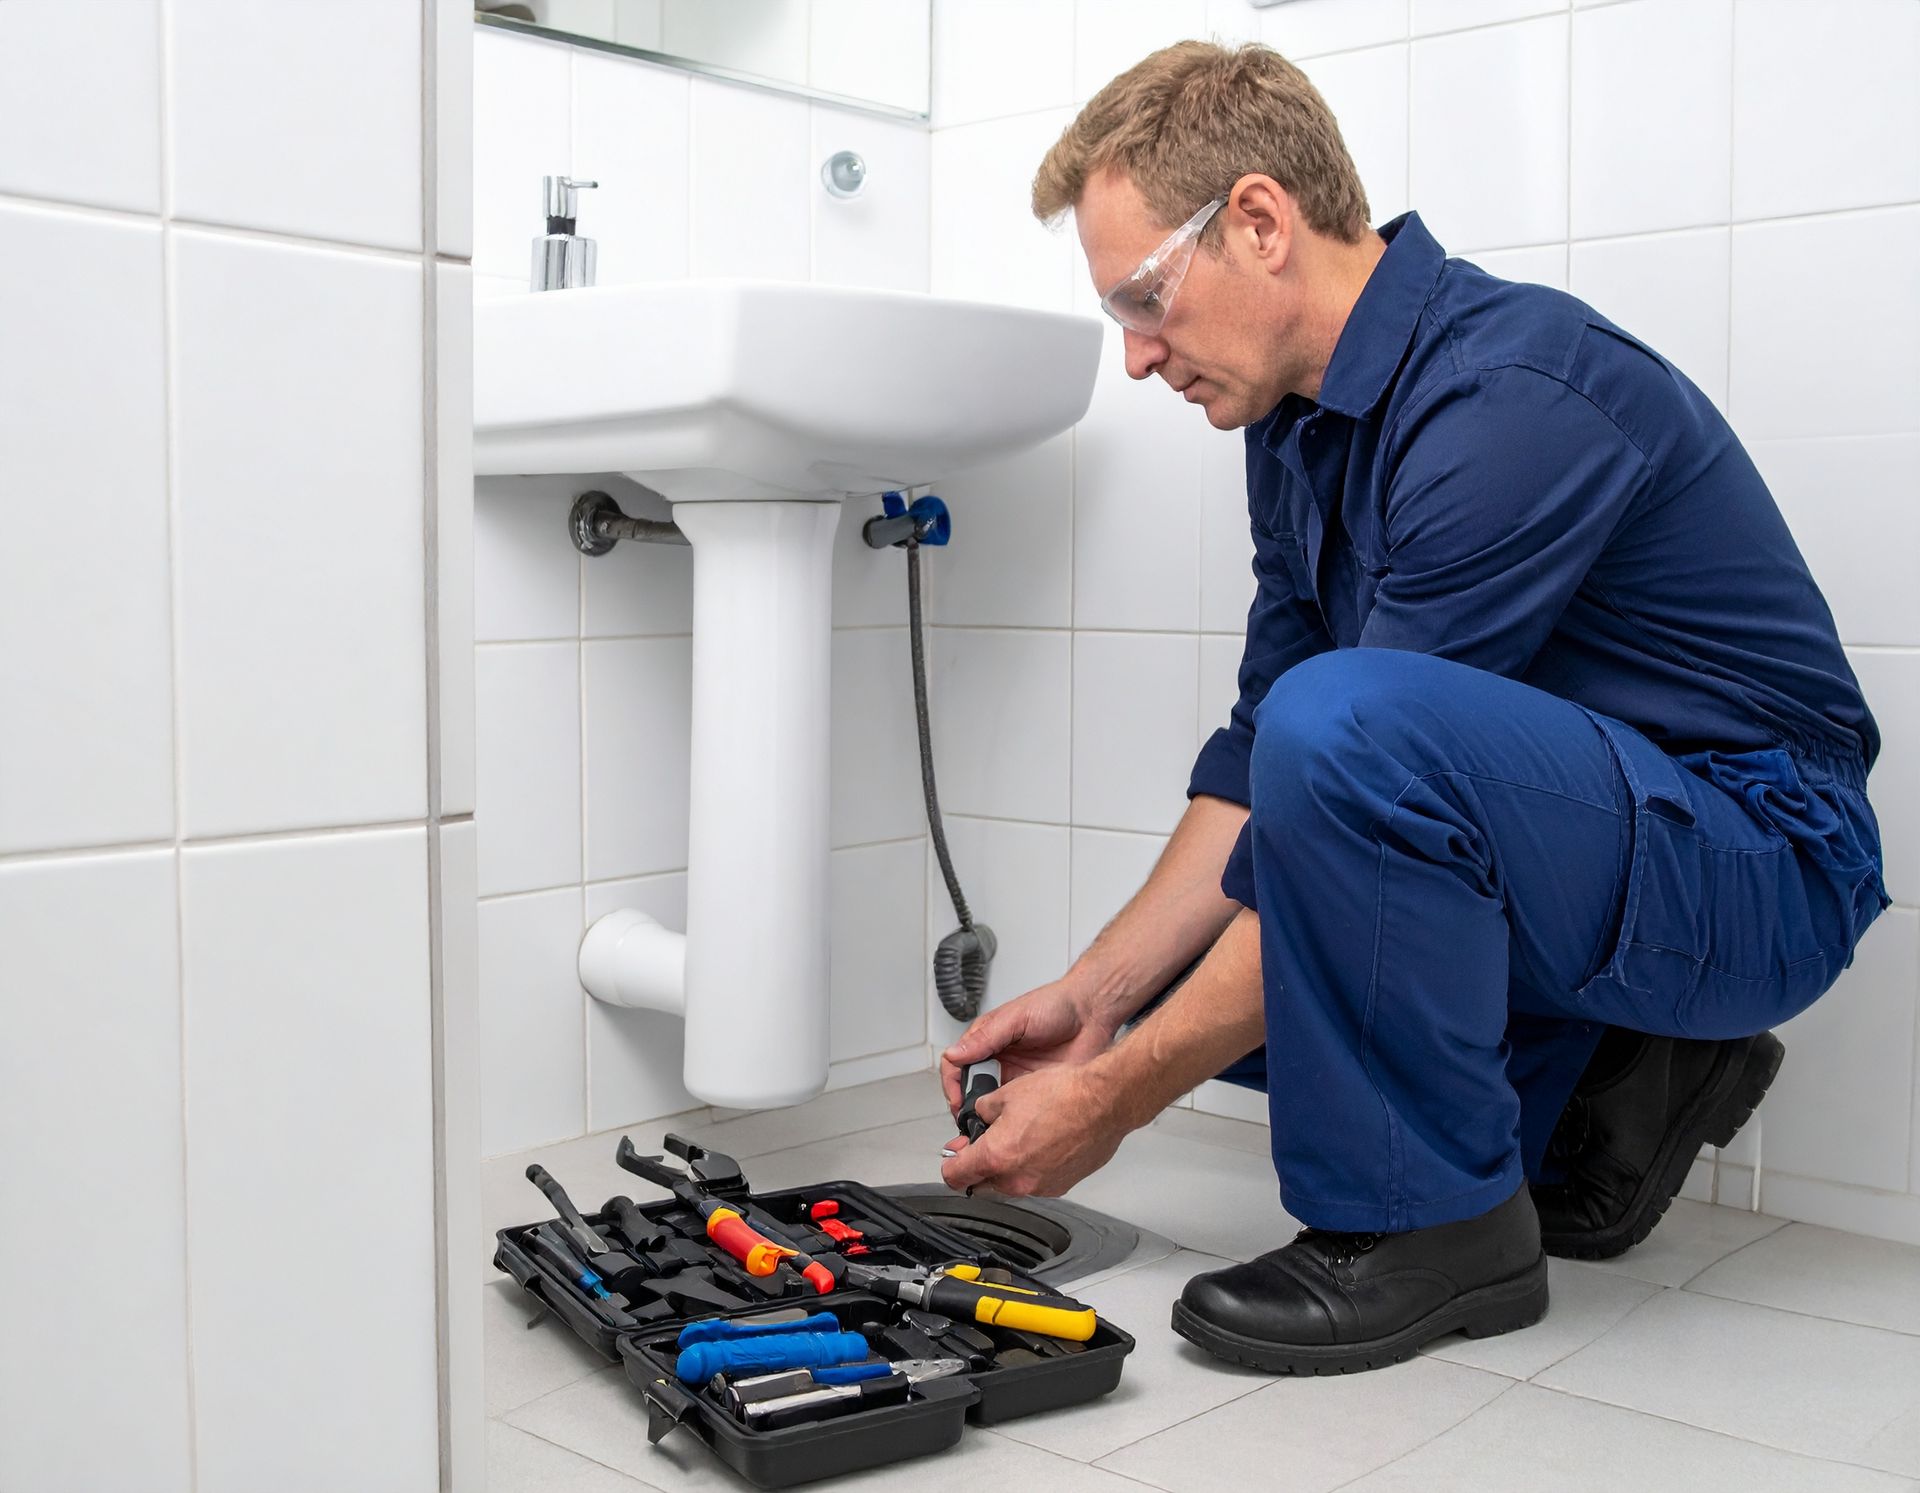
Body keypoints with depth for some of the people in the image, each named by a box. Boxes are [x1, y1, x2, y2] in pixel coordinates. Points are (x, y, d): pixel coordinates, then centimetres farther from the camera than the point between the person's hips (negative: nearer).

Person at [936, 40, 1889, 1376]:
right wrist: (1094, 994, -4)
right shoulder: (1300, 425, 4)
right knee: (1184, 967, 5)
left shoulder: (1508, 400, -25)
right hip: (1587, 856, 9)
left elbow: (1329, 751, -28)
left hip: (1752, 867, -9)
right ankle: (1607, 1090, 10)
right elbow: (1259, 761, 6)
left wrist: (1113, 1097, -21)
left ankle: (1429, 1218, -15)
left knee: (1344, 719, -35)